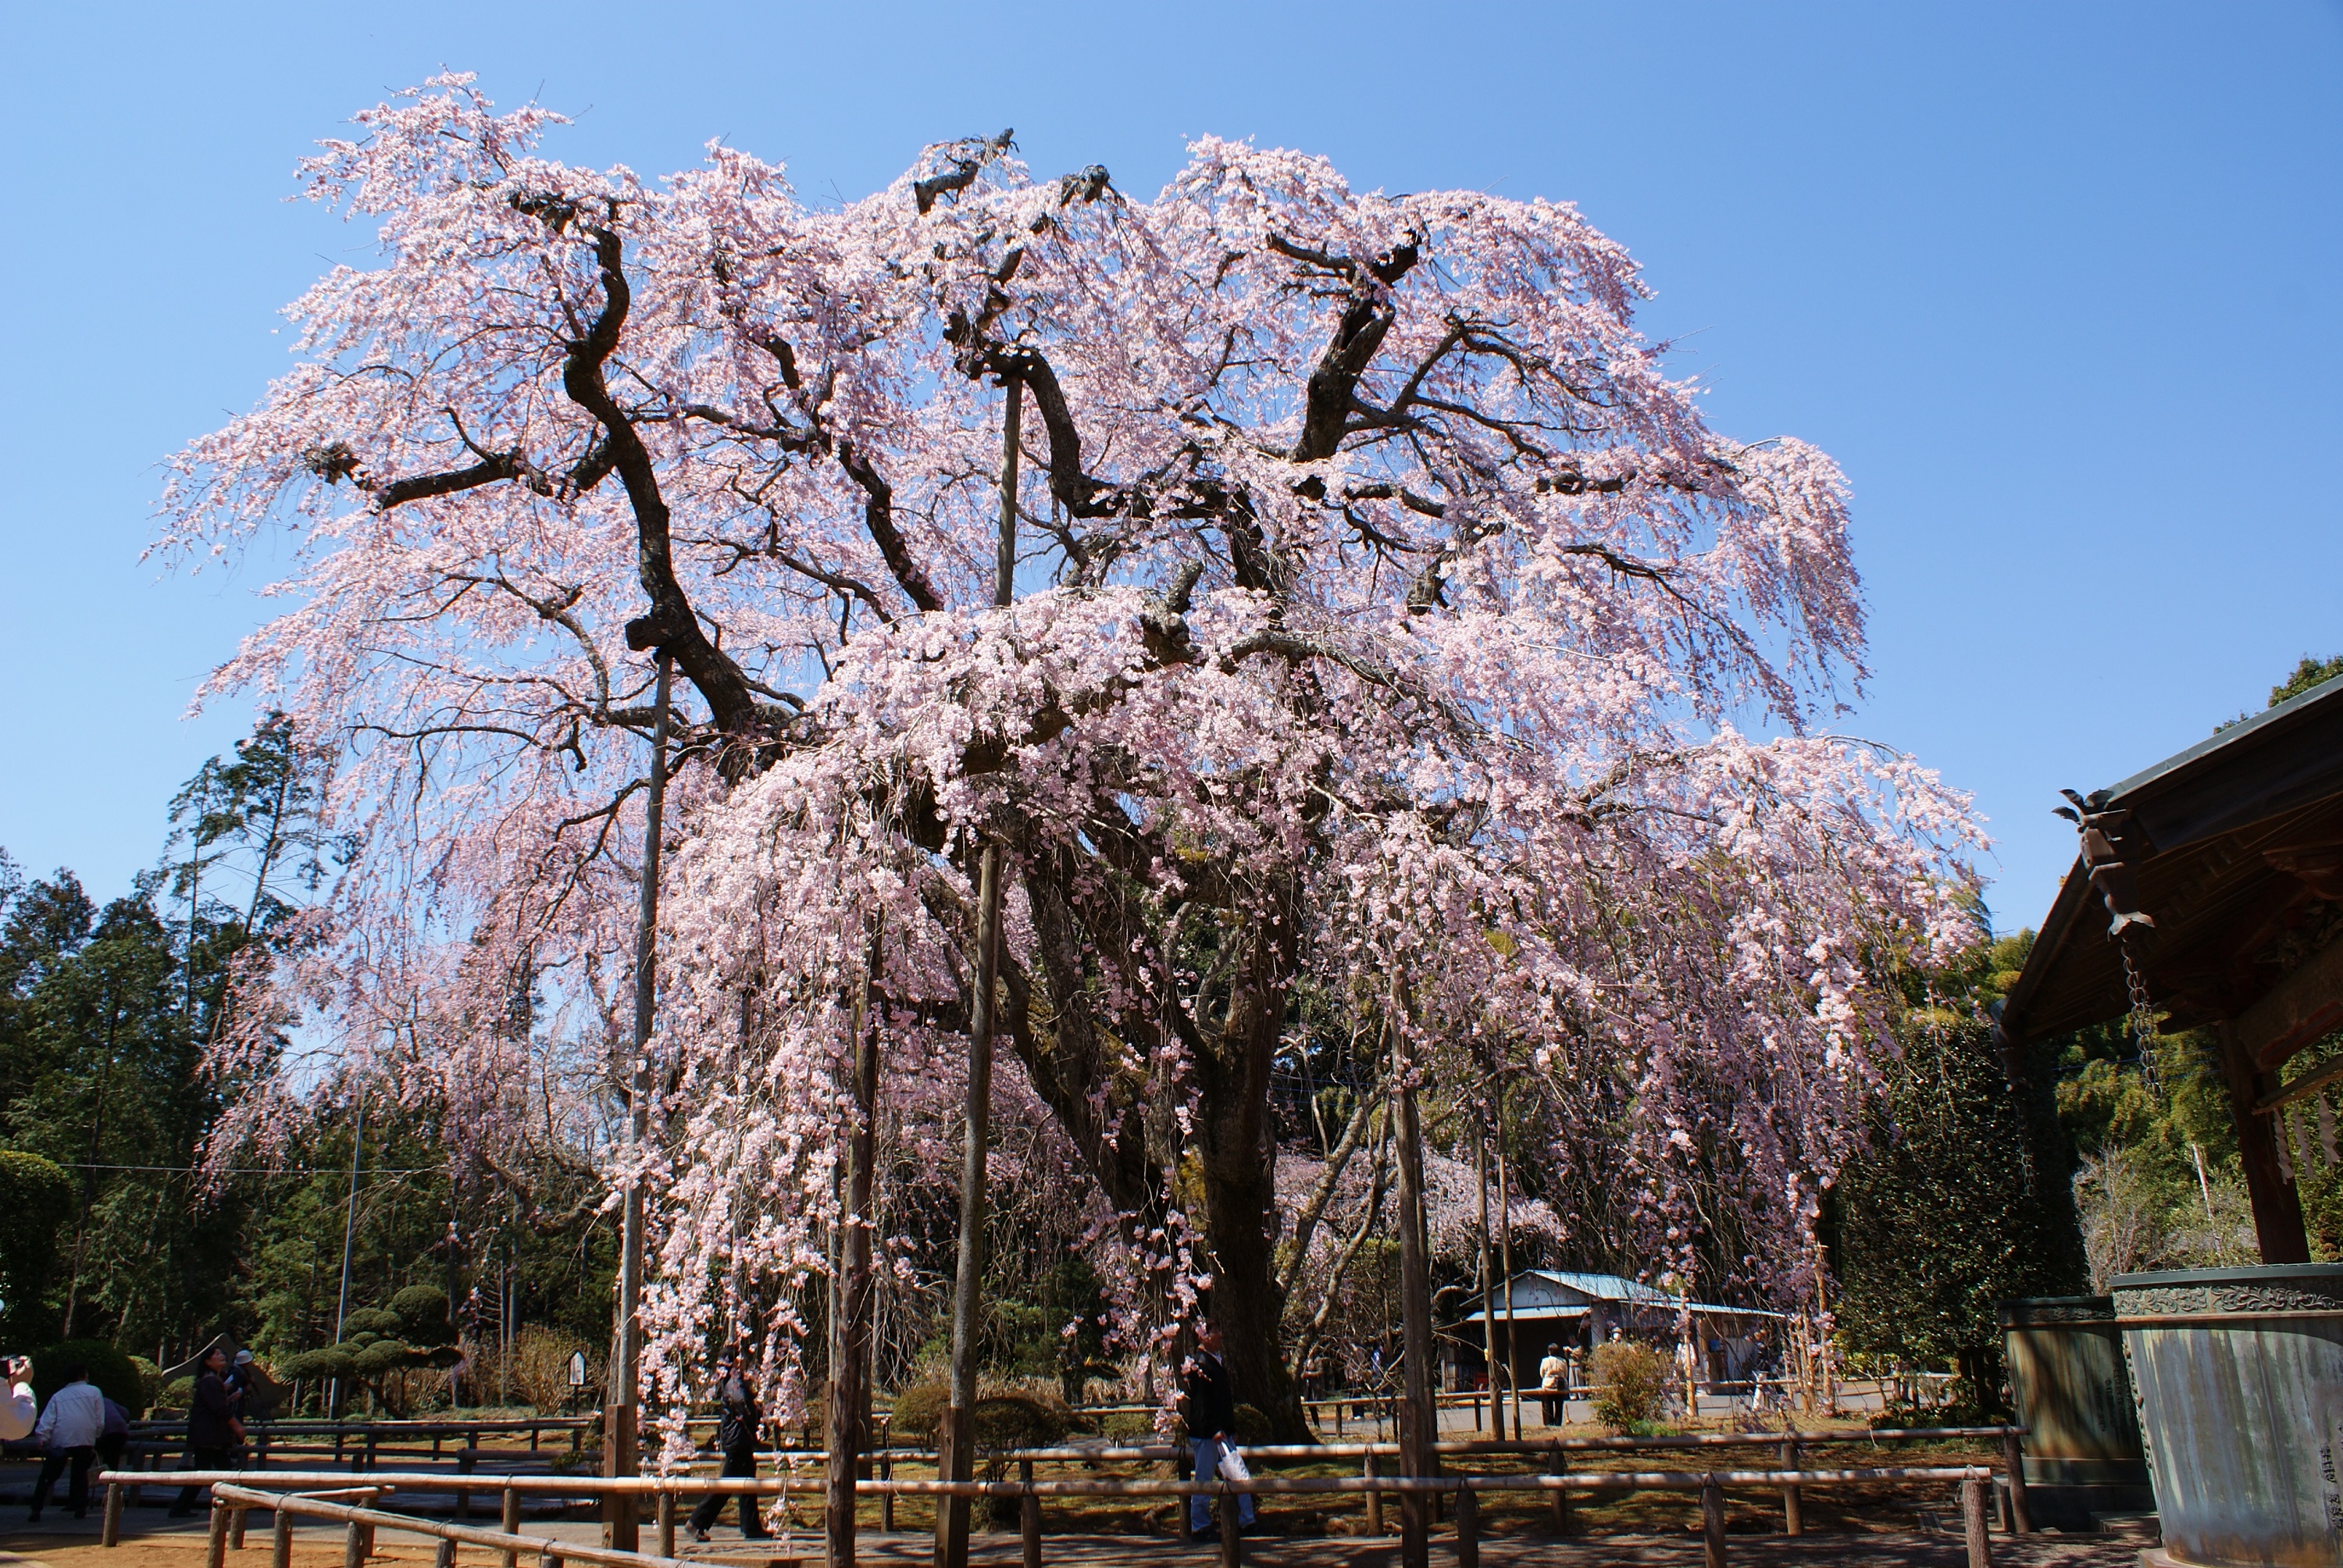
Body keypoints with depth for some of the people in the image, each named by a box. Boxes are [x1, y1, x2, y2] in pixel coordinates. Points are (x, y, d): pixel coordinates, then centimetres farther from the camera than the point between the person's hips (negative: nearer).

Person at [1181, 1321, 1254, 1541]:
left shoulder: (1217, 1362, 14)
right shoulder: (1199, 1364, -16)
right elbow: (1201, 1401, -20)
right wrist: (1214, 1430, -22)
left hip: (1222, 1431, 10)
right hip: (1206, 1432, -10)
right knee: (1204, 1481, 1)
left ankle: (1245, 1521, 15)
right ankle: (1202, 1527, 10)